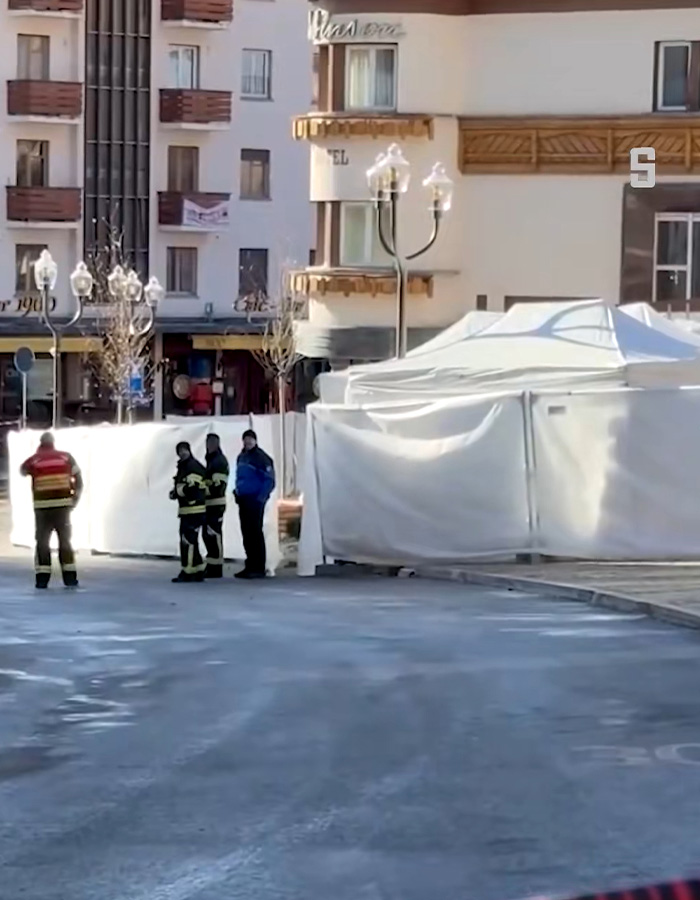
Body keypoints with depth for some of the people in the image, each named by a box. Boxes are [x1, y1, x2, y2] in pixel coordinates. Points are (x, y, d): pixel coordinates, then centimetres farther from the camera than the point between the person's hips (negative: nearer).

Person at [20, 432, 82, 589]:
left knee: (43, 541, 7)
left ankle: (42, 578, 0)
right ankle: (70, 578, 4)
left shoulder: (34, 460, 1)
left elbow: (22, 470, 23)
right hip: (62, 505, 1)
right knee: (65, 541, 9)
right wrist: (75, 497, 11)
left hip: (42, 506, -1)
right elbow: (78, 478, 3)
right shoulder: (66, 457, 4)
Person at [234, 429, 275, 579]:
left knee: (255, 532, -8)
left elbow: (270, 481, -14)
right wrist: (237, 493, 11)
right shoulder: (241, 457, 14)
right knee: (246, 533, 9)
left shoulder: (261, 458, -11)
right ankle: (250, 566, 15)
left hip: (255, 500, -8)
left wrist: (261, 498, -18)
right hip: (243, 499, 8)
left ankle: (259, 568, -5)